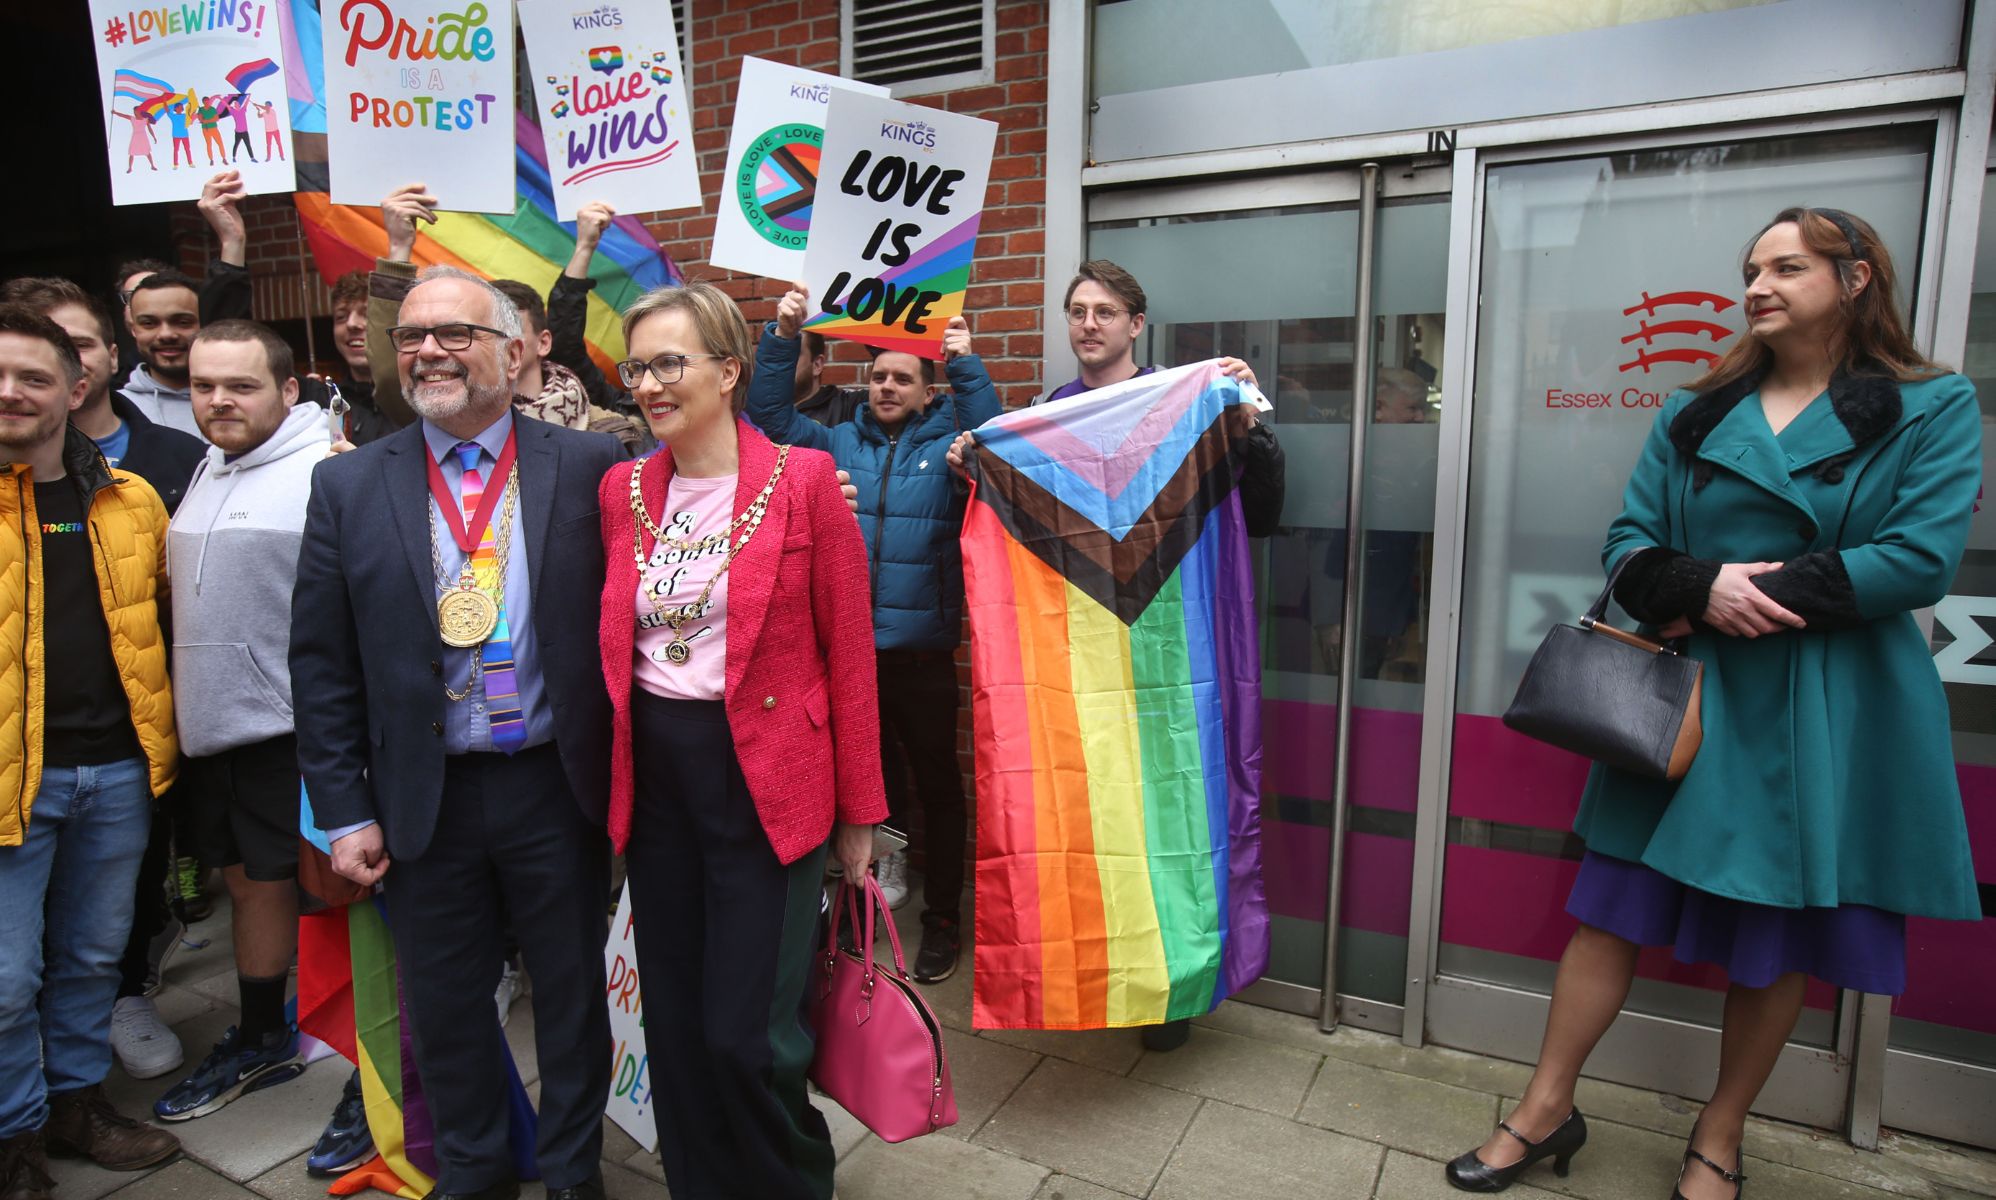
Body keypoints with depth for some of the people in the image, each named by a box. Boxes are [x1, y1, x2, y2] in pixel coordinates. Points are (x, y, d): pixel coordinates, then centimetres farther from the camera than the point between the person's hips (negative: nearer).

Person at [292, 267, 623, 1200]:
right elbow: (322, 664, 2)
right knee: (446, 1010, 18)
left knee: (572, 997, 15)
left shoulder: (587, 465, -5)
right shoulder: (348, 485, 0)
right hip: (423, 799, 2)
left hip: (557, 785, -1)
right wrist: (346, 810, 0)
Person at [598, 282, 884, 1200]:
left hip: (768, 780, -4)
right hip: (654, 779, 5)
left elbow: (849, 654, -7)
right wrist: (615, 782, 6)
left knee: (747, 1033, -1)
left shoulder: (803, 480, -8)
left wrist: (859, 812, -5)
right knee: (675, 1021, 15)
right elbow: (615, 648, 12)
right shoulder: (623, 489, 6)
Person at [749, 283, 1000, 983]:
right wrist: (784, 337, 0)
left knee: (936, 783, 7)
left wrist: (966, 364, -22)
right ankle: (886, 863, 36)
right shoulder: (839, 445, 12)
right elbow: (770, 414, 9)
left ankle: (942, 916, 21)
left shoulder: (948, 447, 3)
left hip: (923, 651, -2)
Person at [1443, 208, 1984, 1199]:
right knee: (1613, 905, 2)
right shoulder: (1696, 413, 10)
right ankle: (1547, 1110, 16)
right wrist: (1705, 588, -16)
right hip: (1686, 701, 2)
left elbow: (1923, 557, -10)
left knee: (1782, 932, 9)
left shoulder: (1933, 409, 2)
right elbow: (1629, 541, 3)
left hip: (1826, 717, -1)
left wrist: (1755, 597, -14)